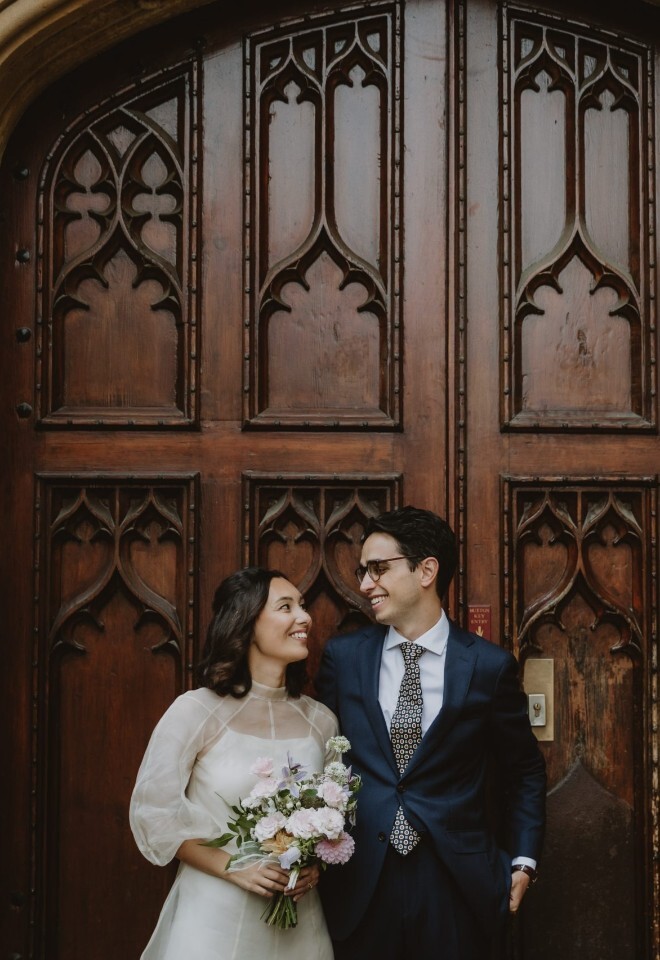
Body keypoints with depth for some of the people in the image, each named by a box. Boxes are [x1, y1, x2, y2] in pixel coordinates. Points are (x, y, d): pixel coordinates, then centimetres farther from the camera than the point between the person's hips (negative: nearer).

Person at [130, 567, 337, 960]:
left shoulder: (321, 720, 1)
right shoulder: (196, 711, -10)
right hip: (214, 915, -3)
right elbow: (153, 810, -7)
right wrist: (234, 869, -15)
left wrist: (314, 867, -7)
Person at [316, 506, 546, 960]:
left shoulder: (489, 665, -4)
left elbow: (525, 770, 7)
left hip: (458, 886, -1)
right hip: (360, 884, 1)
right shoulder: (343, 656, 1)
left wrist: (523, 862, 2)